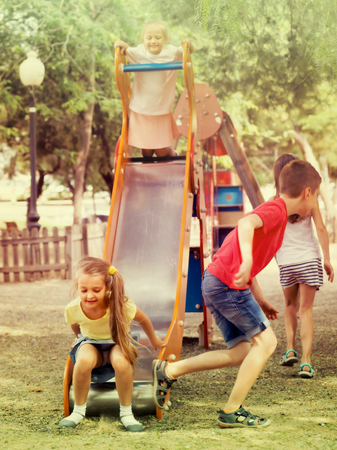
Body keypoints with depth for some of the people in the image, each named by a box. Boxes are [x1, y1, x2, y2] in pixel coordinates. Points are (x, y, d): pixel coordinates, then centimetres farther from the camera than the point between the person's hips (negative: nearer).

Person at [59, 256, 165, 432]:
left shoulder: (123, 306, -31)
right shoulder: (72, 309, -25)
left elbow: (143, 319, -8)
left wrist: (154, 340, 10)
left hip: (117, 343, -1)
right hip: (90, 342, 1)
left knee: (122, 361, -37)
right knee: (84, 360, -36)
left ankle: (126, 412, -15)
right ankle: (78, 411, -12)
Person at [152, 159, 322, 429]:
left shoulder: (274, 212, 22)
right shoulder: (276, 210, -9)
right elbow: (245, 223, -32)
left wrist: (259, 299, 25)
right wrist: (247, 260, -46)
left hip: (214, 284, 10)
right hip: (226, 283, -10)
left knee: (241, 353, 10)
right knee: (266, 341, -5)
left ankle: (169, 371, 12)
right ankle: (232, 412, -1)